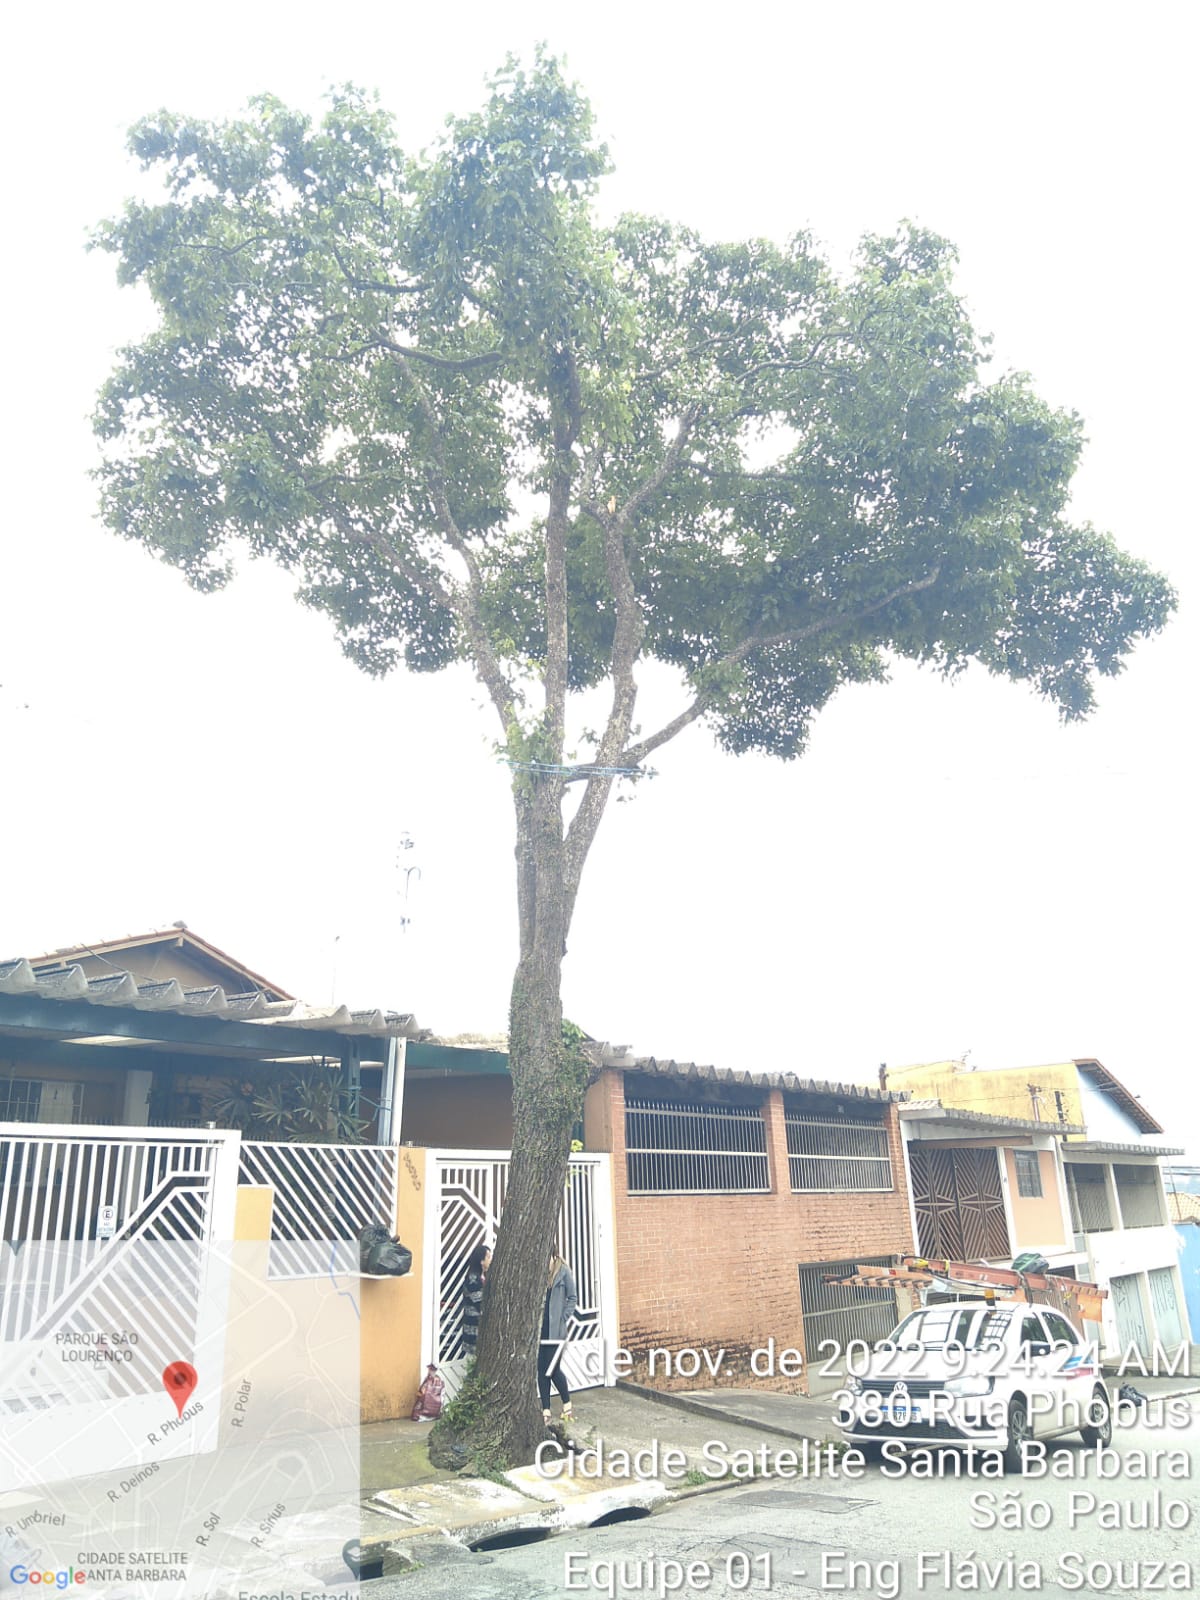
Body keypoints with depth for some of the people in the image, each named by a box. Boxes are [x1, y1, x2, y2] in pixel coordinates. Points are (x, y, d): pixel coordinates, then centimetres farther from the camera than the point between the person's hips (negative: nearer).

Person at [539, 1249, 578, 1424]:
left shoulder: (563, 1271, -5)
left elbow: (572, 1298, 1)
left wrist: (563, 1319, -3)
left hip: (554, 1329, -3)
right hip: (538, 1329, 3)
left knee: (553, 1369, 0)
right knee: (541, 1370, 7)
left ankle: (567, 1406, 23)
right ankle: (546, 1411, 19)